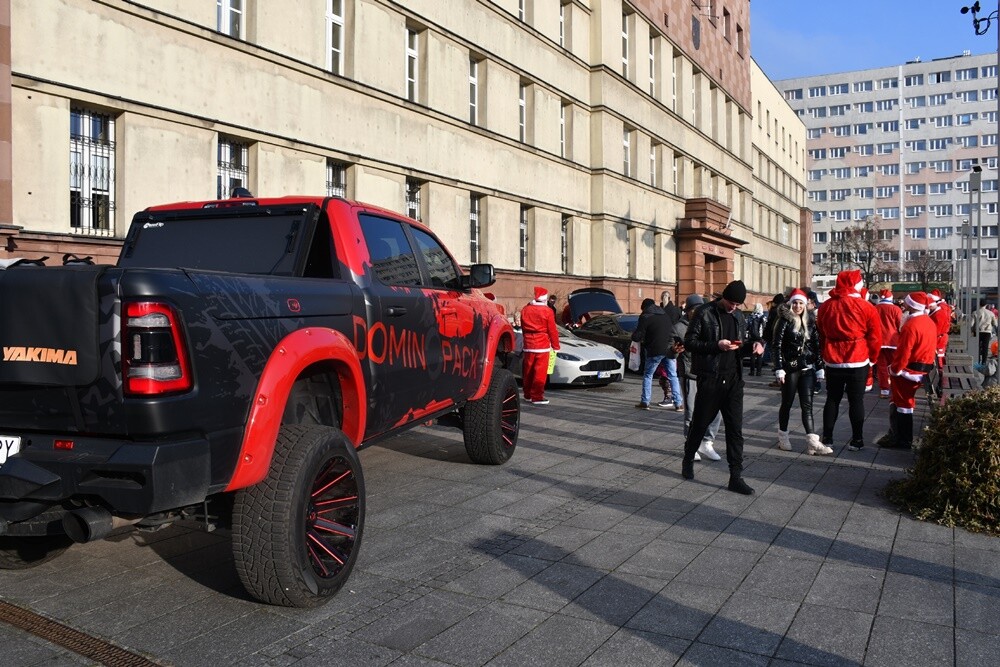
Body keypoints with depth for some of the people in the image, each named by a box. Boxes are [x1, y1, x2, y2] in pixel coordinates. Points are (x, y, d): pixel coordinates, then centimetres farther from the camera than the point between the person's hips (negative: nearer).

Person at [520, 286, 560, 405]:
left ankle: (528, 395, 22)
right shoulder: (547, 311, -9)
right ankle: (537, 397, -3)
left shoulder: (525, 310, 6)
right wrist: (555, 346, 3)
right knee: (540, 372, -2)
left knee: (528, 371, 13)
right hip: (543, 346, -5)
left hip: (528, 345, 5)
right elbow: (552, 330, -5)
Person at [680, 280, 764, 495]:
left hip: (733, 379, 5)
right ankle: (688, 460, 31)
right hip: (710, 378, -5)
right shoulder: (705, 313, -5)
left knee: (735, 429, 2)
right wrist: (717, 345, -19)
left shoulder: (739, 316, 12)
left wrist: (753, 345, -1)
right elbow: (689, 342, -8)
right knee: (700, 423, 8)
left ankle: (736, 477, 5)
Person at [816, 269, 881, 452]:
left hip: (832, 362, 3)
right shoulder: (866, 307, -9)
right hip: (858, 362, -3)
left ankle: (827, 438, 13)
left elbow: (820, 334, 11)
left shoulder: (825, 306, 2)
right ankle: (857, 440, 10)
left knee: (832, 399, 11)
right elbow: (875, 337, -4)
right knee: (856, 401, 5)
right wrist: (871, 358, 10)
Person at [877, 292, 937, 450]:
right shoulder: (930, 322, 9)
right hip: (923, 369, 9)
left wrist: (895, 369, -13)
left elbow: (903, 352, -24)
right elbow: (931, 347, 15)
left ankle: (903, 441, 8)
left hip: (909, 370, -9)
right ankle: (897, 436, 24)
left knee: (902, 404, 1)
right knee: (904, 401, 17)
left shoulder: (911, 325, -21)